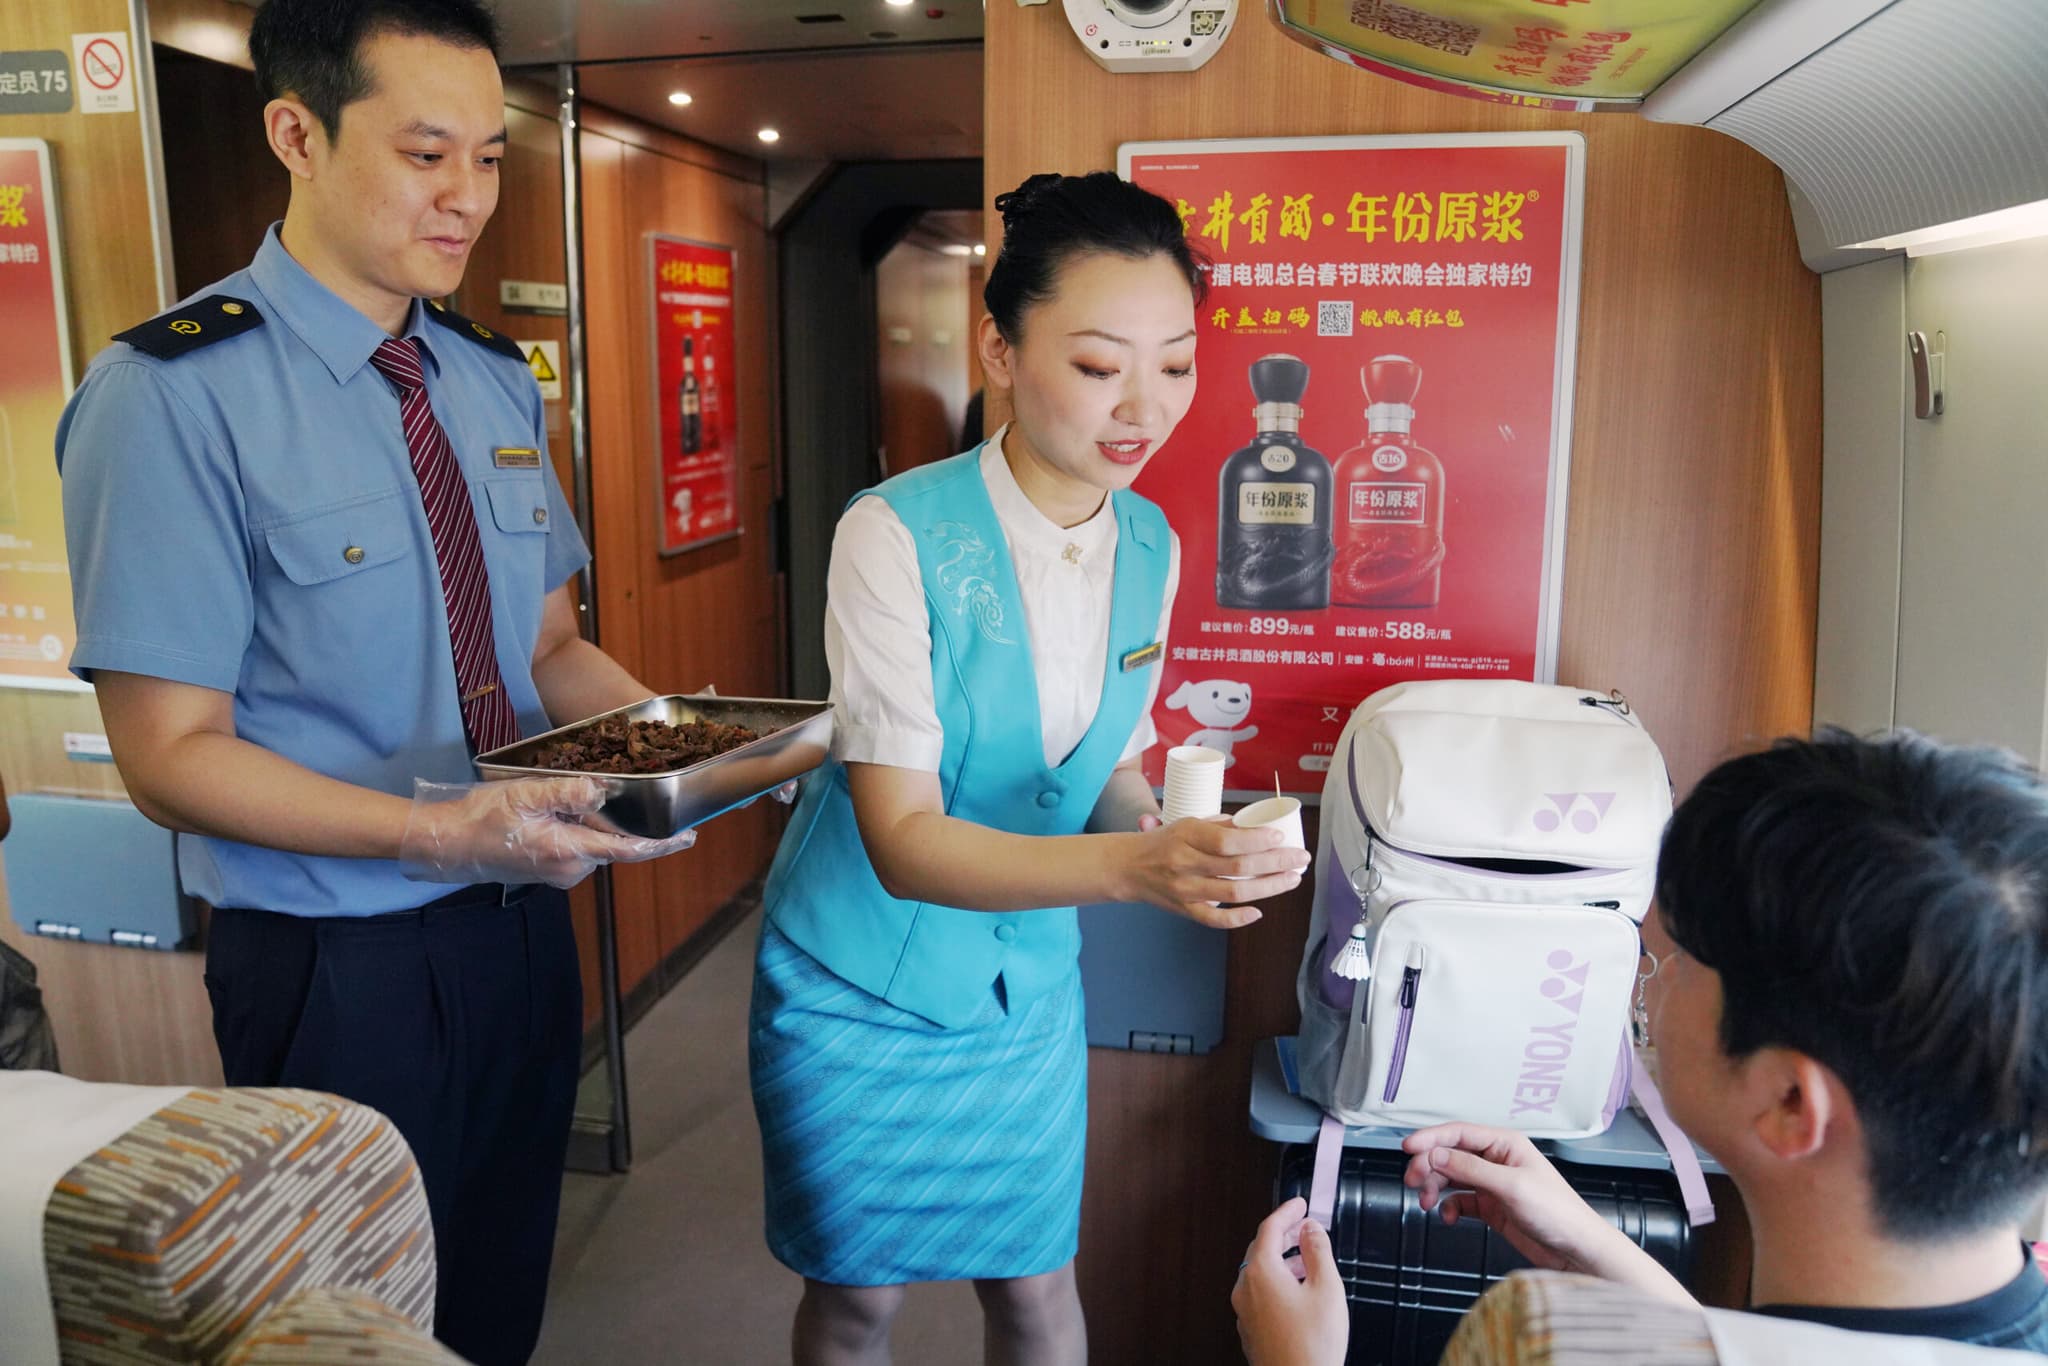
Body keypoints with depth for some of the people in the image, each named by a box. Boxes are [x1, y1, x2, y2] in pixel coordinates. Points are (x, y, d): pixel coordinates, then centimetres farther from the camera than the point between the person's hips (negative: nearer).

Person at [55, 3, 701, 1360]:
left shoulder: (500, 384, 4)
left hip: (521, 930, 6)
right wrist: (442, 834, -31)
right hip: (339, 974, -6)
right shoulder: (173, 395, -17)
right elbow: (170, 752, -18)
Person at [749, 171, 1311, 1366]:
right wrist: (1134, 867, -41)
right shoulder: (898, 536, -24)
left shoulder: (1152, 546, -6)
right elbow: (902, 839, -27)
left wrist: (1169, 834, -17)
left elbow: (1112, 760, 5)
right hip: (865, 994, -3)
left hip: (1028, 985, 4)